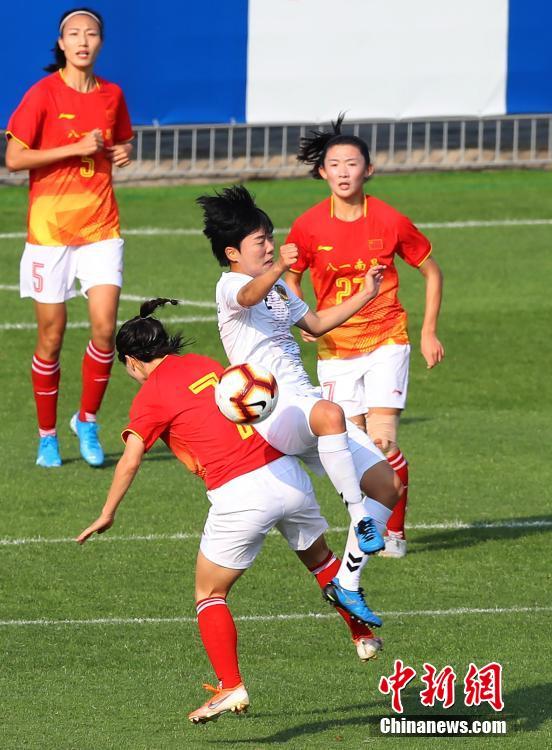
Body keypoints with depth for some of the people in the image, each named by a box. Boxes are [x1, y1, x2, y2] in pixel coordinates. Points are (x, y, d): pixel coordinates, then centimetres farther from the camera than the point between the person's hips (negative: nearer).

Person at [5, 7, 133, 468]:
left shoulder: (111, 95, 7)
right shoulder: (44, 94, -7)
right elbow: (14, 158, -11)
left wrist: (122, 153, 1)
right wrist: (75, 149, -16)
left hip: (100, 227, 3)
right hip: (50, 228, -3)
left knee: (105, 327, -11)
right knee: (51, 337, 2)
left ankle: (88, 421, 9)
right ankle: (47, 436, 17)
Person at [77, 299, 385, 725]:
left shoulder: (152, 394, -3)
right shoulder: (207, 366, 15)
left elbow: (130, 460, -12)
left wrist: (107, 515, -7)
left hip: (239, 496, -6)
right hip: (288, 475, 6)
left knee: (210, 595, 10)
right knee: (320, 560, 30)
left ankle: (232, 687, -3)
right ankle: (364, 638, 44)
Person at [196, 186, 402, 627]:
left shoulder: (280, 288, 24)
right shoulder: (230, 286, -4)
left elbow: (316, 323, 40)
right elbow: (250, 295, -30)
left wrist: (364, 296, 31)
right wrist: (278, 269, -50)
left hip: (306, 401, 9)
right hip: (272, 412, -9)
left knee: (388, 485, 1)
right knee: (330, 414, -43)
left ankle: (347, 585, 9)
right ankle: (360, 518, -34)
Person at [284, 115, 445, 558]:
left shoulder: (390, 222, -8)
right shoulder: (309, 227, -5)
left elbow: (432, 272, 7)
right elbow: (290, 279, 13)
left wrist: (429, 333, 5)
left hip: (386, 341, -2)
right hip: (335, 347, 2)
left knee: (382, 441, -14)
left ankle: (395, 532, 4)